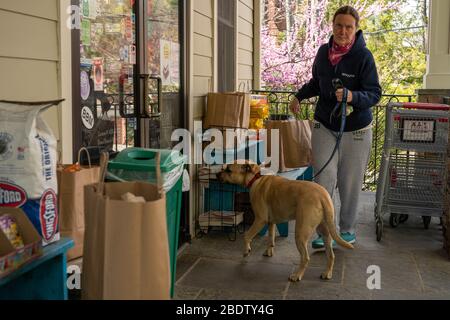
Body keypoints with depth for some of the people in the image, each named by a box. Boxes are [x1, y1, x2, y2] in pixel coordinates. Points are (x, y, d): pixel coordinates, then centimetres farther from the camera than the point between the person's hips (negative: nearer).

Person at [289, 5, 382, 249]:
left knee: (350, 183, 6)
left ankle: (347, 229, 25)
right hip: (324, 126, 3)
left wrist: (352, 96, -31)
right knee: (324, 179, -6)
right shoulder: (323, 52, 2)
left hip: (355, 130, -3)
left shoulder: (363, 56, -12)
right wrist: (299, 96, 11)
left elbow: (374, 93, -14)